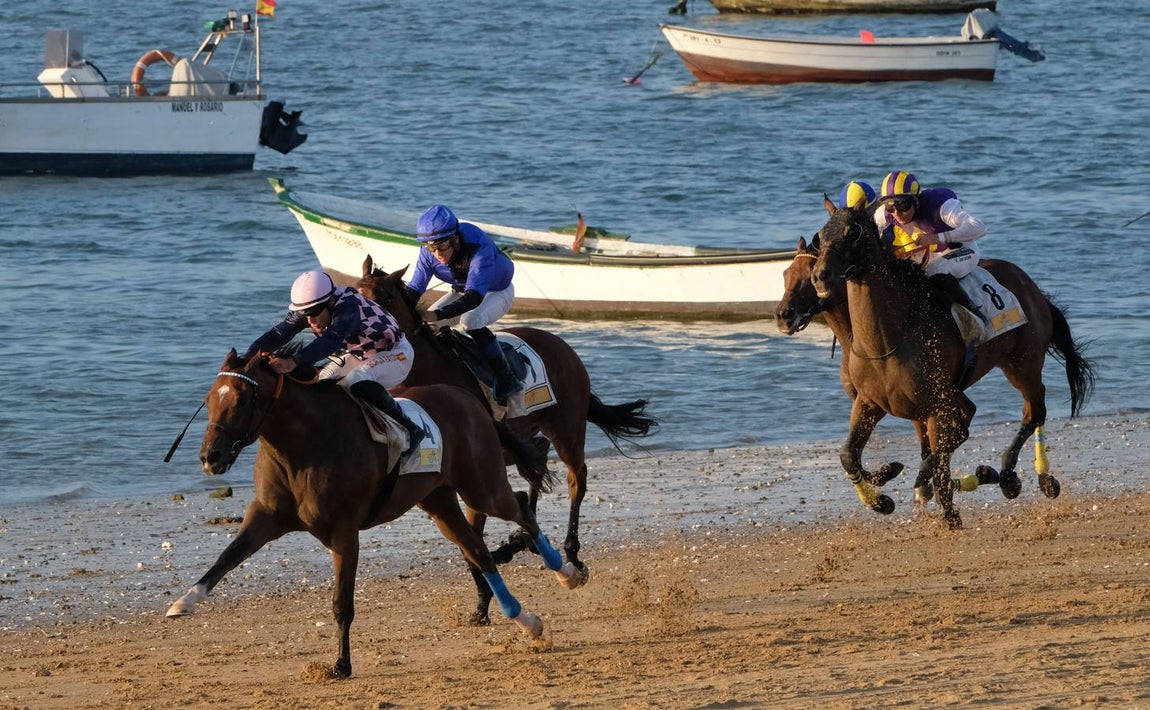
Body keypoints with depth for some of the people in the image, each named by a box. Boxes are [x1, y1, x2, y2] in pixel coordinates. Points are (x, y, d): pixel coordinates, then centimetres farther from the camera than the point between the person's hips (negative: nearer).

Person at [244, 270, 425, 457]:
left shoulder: (348, 306, -38)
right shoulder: (308, 310, -16)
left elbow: (332, 340, -54)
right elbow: (278, 334, -23)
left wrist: (293, 362, -68)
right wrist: (246, 359, -40)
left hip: (395, 353, -8)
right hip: (356, 354, 8)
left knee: (359, 382, -35)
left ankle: (409, 430, -20)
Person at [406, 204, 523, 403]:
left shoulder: (480, 248, -40)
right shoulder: (429, 252, -22)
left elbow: (474, 296, -49)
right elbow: (414, 288, -16)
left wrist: (437, 315, -61)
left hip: (498, 292, -6)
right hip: (462, 291, 6)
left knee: (471, 319, -35)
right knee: (426, 324, -12)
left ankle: (506, 379, -29)